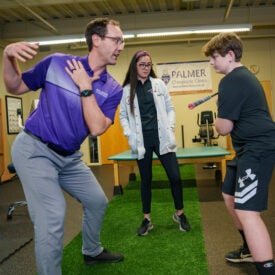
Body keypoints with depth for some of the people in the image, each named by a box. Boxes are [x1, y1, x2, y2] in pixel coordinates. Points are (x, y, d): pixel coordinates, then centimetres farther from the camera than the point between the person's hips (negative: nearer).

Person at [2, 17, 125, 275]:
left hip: (70, 157, 6)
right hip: (34, 150, -5)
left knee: (97, 202, 17)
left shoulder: (113, 89, -4)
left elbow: (97, 128, -18)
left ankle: (92, 251, 44)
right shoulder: (56, 62, -10)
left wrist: (85, 86, -21)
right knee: (53, 216, -16)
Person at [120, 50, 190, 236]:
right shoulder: (127, 90, 3)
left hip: (161, 138, 1)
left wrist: (170, 128, -5)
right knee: (146, 179, 8)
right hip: (142, 141, 0)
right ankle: (147, 219, 22)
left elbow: (170, 108, 7)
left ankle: (180, 214, 20)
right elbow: (123, 116, 6)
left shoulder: (159, 84, 6)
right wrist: (130, 135, -6)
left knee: (175, 176, -1)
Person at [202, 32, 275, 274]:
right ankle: (250, 250, 37)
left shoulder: (231, 81, -15)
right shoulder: (245, 76, 17)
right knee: (230, 198, 21)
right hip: (253, 147, 11)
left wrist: (218, 117, 6)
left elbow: (224, 128, -14)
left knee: (246, 211, -17)